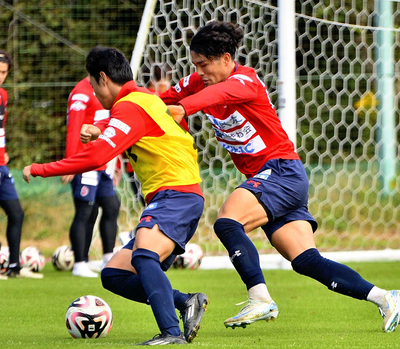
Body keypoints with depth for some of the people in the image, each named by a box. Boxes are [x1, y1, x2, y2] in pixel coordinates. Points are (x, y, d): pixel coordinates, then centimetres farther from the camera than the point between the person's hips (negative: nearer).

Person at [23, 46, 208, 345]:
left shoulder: (130, 106, -10)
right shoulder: (144, 98, 20)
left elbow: (97, 157, -21)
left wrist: (39, 170, -12)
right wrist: (99, 131, 28)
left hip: (178, 193, -11)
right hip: (164, 200, 11)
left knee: (143, 255, -35)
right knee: (114, 275, 7)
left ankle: (172, 333, -45)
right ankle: (187, 303, -2)